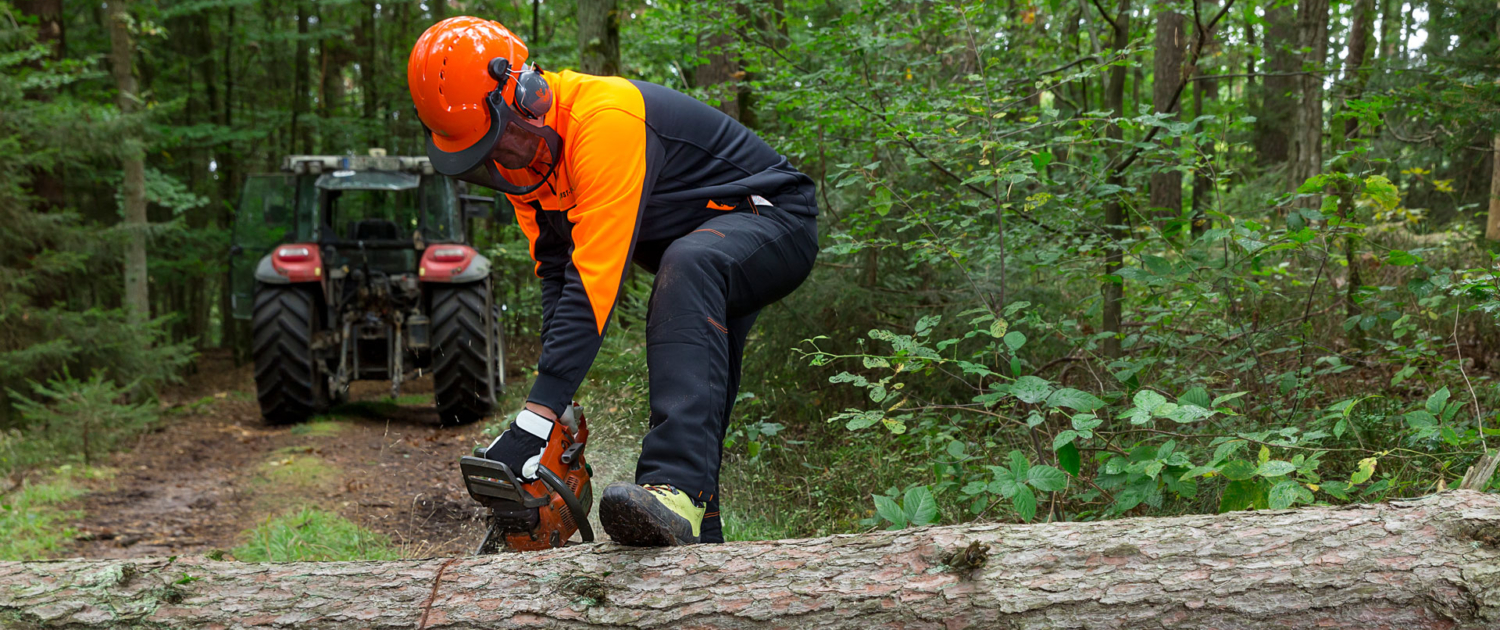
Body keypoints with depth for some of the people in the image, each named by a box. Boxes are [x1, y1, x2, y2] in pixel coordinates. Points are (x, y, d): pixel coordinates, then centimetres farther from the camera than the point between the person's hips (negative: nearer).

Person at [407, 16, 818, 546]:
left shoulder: (604, 119, -32)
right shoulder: (522, 149, -3)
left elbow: (595, 277, -38)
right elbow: (555, 271, -3)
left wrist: (536, 421, -40)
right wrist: (553, 396, -13)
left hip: (774, 218, -9)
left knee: (687, 267, -39)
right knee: (692, 413, 7)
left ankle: (676, 492, -52)